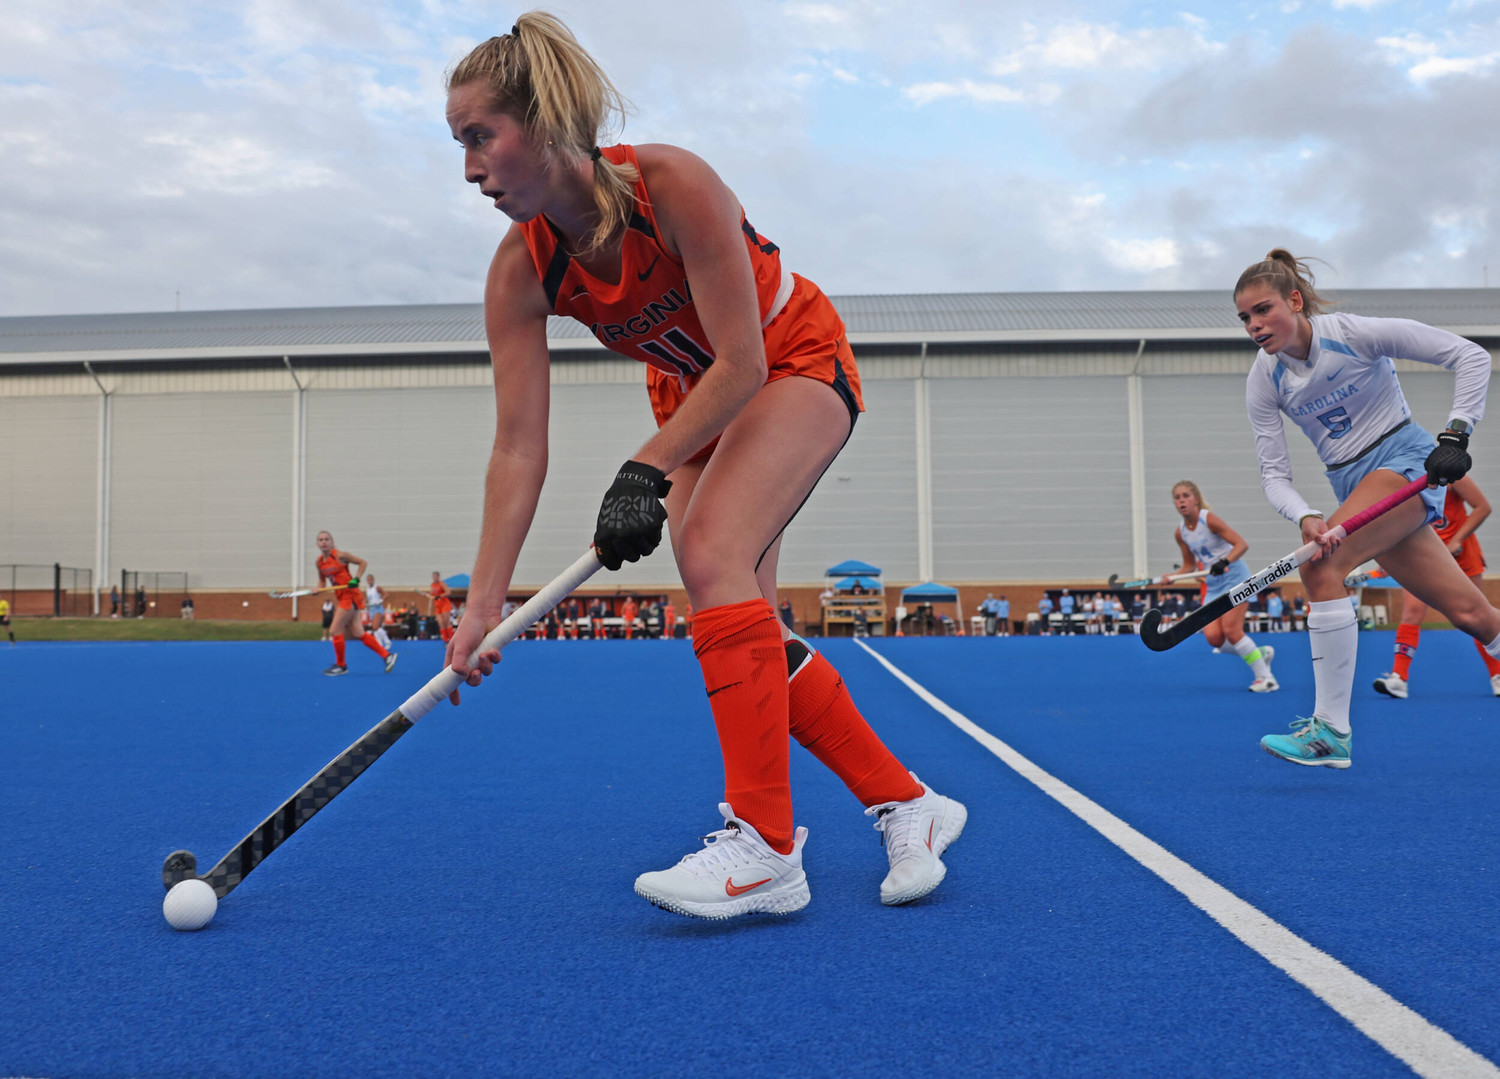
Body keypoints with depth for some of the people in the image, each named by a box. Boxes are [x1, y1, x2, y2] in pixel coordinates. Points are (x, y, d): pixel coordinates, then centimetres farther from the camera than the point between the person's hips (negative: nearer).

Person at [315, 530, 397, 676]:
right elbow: (322, 579, 19)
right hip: (340, 597, 7)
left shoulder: (340, 556, -13)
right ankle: (387, 655, 13)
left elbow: (363, 562, -6)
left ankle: (341, 665, 8)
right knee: (358, 634, 5)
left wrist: (356, 579, -17)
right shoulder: (320, 561, 6)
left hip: (351, 596, -7)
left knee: (335, 630, -7)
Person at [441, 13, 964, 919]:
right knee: (748, 631, -2)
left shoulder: (674, 184, -32)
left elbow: (743, 363, -28)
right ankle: (908, 803, 11)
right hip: (692, 396, 6)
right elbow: (519, 449, -18)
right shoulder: (521, 271, -17)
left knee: (714, 555, -28)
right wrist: (484, 602, -23)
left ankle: (767, 847, -24)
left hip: (796, 362, -6)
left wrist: (645, 471, -33)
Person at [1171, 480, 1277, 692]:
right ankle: (1260, 654, 14)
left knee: (1230, 630, -17)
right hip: (1213, 585, 6)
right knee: (1213, 636, -10)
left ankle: (1265, 677, -2)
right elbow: (1189, 565, 14)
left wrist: (1224, 562, -35)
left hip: (1235, 577, -6)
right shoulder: (1180, 533, 4)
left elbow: (1242, 544, -20)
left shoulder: (1209, 519, -14)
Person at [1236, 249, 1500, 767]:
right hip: (1355, 486, 5)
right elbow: (1273, 473, -4)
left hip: (1406, 459, -5)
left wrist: (1456, 434, -20)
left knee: (1319, 566, -25)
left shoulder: (1355, 332, -15)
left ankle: (1331, 731, -20)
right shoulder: (1263, 380, -2)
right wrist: (1307, 519, -23)